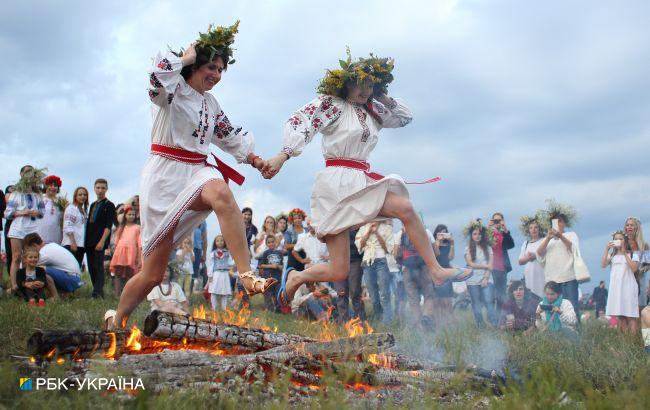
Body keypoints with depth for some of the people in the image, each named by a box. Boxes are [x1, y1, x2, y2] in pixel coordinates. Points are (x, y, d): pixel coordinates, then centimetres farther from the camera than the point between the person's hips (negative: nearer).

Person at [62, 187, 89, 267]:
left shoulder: (84, 211, 18)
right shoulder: (70, 208, -3)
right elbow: (68, 227, -12)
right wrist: (73, 242, -19)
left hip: (81, 245, 7)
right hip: (70, 244, -7)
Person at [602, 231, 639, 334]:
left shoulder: (632, 254, 7)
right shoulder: (611, 255, 13)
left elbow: (634, 268, -9)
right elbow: (603, 265, -3)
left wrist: (625, 253, -11)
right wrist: (606, 250, -10)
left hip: (628, 286, -3)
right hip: (615, 287, 3)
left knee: (630, 315, -8)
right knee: (619, 315, 0)